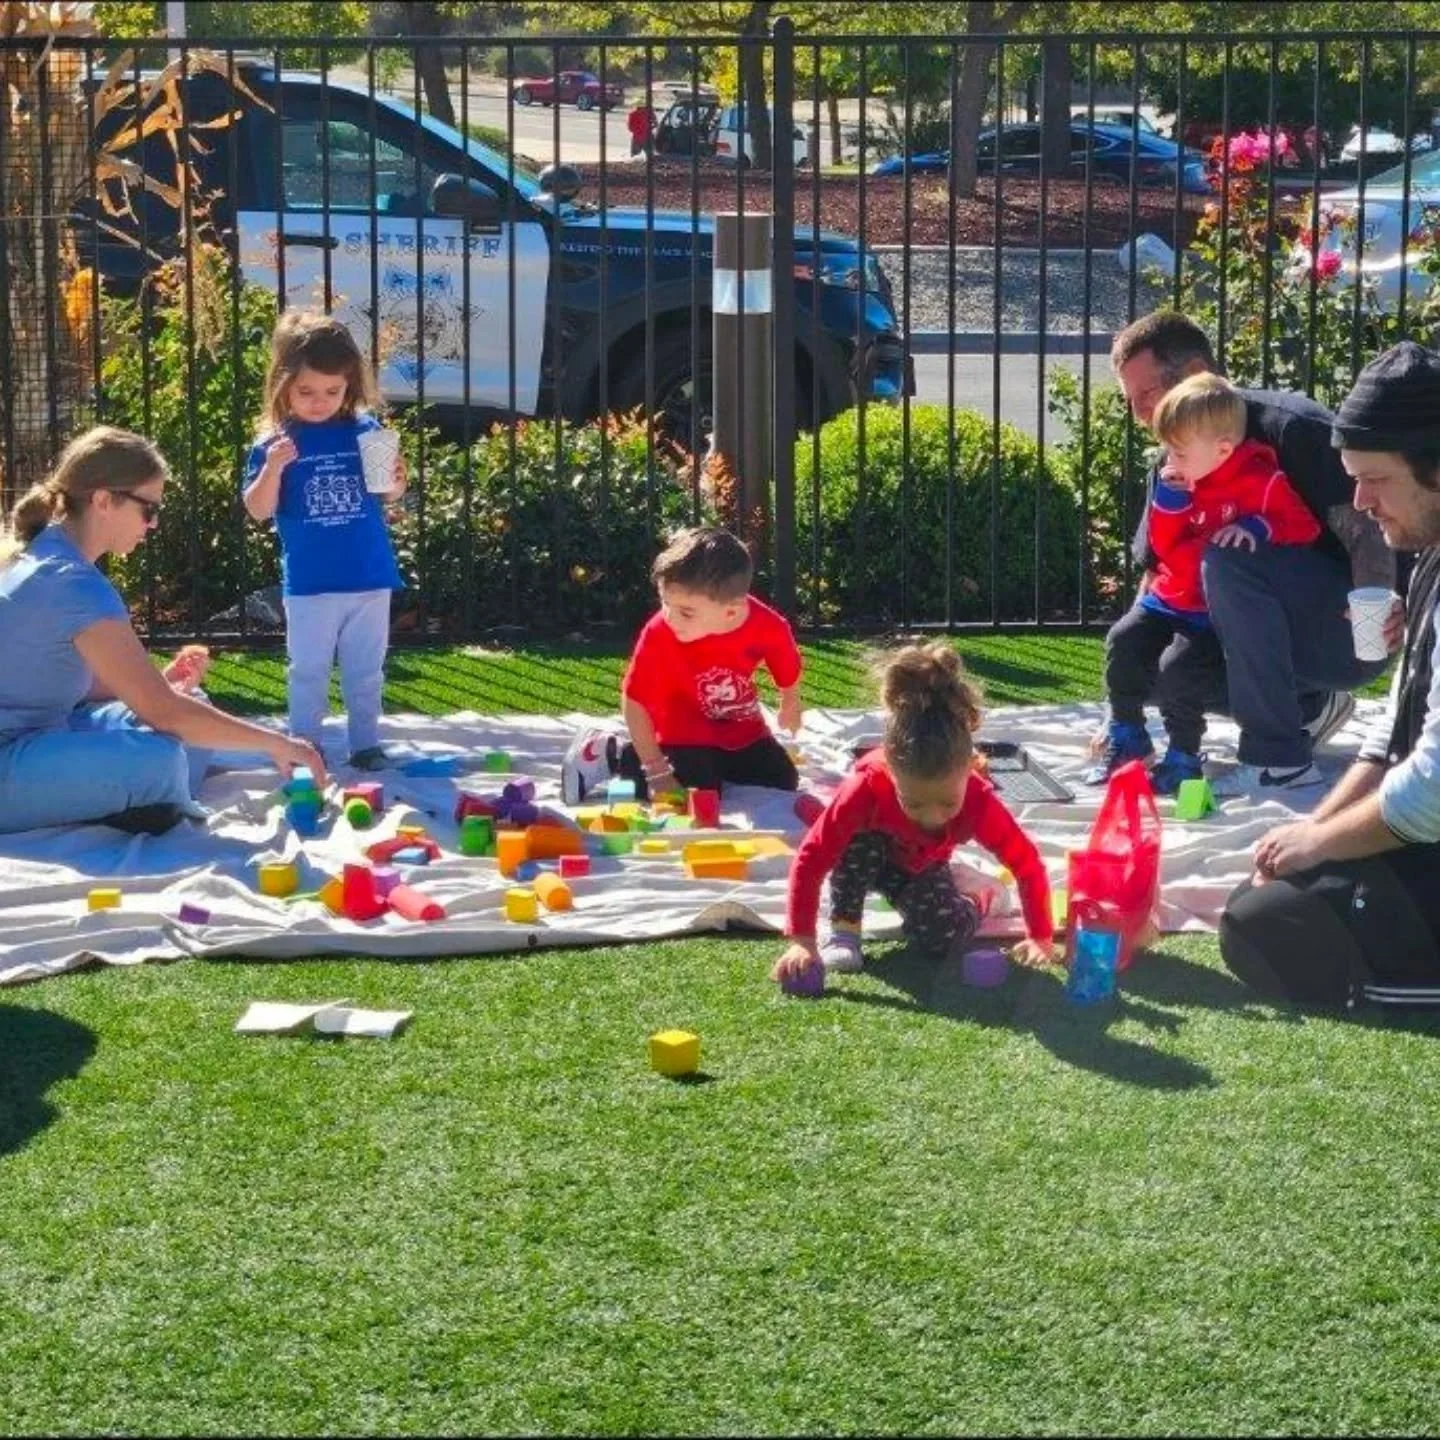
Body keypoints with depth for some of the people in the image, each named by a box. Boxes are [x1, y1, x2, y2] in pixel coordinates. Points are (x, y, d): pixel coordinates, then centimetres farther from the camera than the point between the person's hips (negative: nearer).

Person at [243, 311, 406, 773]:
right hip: (310, 583, -2)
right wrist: (273, 468, -25)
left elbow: (388, 496, 9)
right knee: (308, 672, 7)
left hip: (370, 578, 2)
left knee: (366, 670, 12)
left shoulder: (365, 431, 0)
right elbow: (258, 509, -9)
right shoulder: (275, 442, -5)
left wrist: (396, 480, -13)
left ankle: (365, 742, 23)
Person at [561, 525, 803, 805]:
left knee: (785, 783, 7)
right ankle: (613, 754, 1)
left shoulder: (769, 627, -27)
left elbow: (788, 675, -3)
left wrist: (790, 708, 18)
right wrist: (658, 771, -21)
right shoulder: (659, 634, -35)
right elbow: (634, 701, -24)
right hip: (685, 733, -4)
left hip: (743, 730, 4)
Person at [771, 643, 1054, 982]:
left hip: (921, 867, 2)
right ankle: (843, 929, -18)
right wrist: (802, 940, -45)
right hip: (867, 860, -2)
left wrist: (1040, 938, -25)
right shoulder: (867, 787, -43)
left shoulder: (979, 801, -37)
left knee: (940, 935, -22)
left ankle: (978, 900, 12)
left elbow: (1027, 864, -24)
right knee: (861, 837, -36)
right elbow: (811, 859, -40)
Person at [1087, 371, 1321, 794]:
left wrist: (1257, 527, -30)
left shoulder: (1260, 480, -12)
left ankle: (1183, 756, -9)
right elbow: (1163, 546, 7)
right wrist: (1168, 497, -7)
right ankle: (1126, 737, 9)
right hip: (1170, 600, 7)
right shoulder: (1181, 482, 7)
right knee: (1123, 641, -9)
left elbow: (1304, 527, -15)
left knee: (1177, 664, -26)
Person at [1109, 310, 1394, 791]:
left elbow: (1367, 535, -22)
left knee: (1227, 557, -31)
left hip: (1348, 635, -8)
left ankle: (1279, 758, -24)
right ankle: (1311, 707, 5)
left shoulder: (1291, 427, -17)